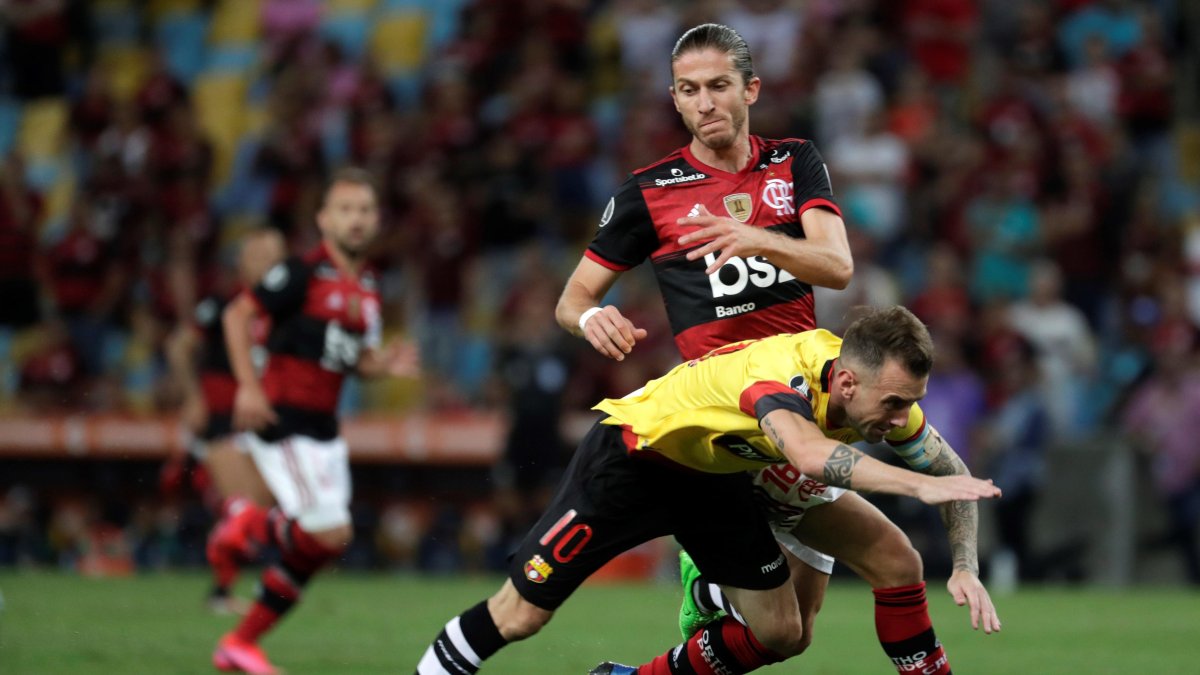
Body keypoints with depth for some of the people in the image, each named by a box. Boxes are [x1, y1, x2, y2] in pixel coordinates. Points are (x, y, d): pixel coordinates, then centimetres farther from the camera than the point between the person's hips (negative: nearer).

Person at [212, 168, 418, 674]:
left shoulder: (368, 289, 12)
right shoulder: (303, 274, -11)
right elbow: (238, 315, -11)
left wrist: (387, 364, -1)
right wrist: (248, 386, -19)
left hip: (322, 427, 8)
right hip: (281, 419, -8)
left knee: (315, 550, 8)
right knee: (329, 533, -17)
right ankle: (253, 527, 8)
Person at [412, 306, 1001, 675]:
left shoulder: (883, 396, -18)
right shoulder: (783, 373, -42)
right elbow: (810, 455, -64)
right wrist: (920, 484, -68)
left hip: (714, 476, 7)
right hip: (632, 450, -7)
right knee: (519, 616, -7)